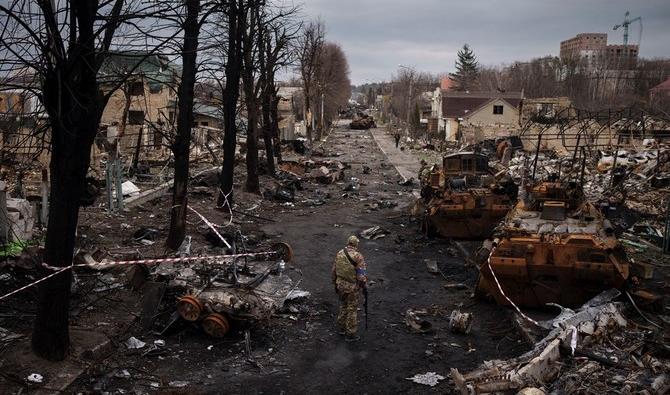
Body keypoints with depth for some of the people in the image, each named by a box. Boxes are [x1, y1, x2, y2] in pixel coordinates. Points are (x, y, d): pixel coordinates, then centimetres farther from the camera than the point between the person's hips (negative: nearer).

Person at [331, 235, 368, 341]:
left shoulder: (339, 253, -2)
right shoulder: (358, 256, -20)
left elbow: (333, 271, 6)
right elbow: (361, 274, -20)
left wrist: (335, 283, 18)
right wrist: (365, 284, -2)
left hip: (340, 284, 6)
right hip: (353, 287, -6)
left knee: (343, 306, 24)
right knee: (352, 309, 7)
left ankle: (342, 328, 37)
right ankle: (350, 334, 16)